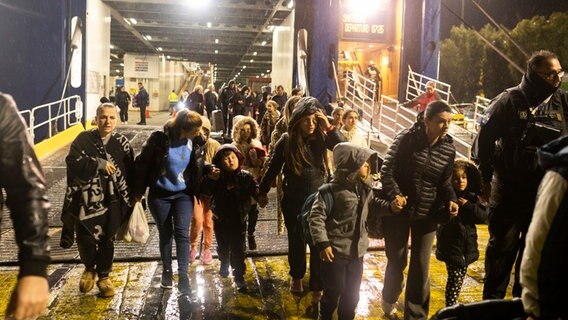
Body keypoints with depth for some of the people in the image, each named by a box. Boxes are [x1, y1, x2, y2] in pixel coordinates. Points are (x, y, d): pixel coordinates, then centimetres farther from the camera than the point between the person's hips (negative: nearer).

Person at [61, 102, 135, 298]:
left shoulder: (122, 143, 0)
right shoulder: (83, 139, -2)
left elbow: (130, 173, 1)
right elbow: (72, 162, -14)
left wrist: (129, 199, -1)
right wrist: (98, 164, -22)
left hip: (112, 201, 1)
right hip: (86, 200, -1)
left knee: (107, 240, 8)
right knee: (85, 239, -3)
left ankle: (104, 276, 28)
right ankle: (89, 268, 29)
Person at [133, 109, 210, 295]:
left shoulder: (196, 142, -8)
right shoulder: (159, 139, -19)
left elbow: (198, 167, 9)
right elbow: (143, 163, -10)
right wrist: (139, 190, -6)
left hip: (183, 194, 2)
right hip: (159, 195, -1)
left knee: (182, 232, -8)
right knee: (165, 234, 11)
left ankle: (183, 276, -5)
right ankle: (166, 271, 29)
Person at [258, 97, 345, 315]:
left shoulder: (322, 137, -8)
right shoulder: (287, 140, -9)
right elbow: (274, 167, 1)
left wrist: (329, 127, -25)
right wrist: (262, 191, 8)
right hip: (294, 201, 0)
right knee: (296, 241, 17)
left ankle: (317, 291, 14)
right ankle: (297, 277, 42)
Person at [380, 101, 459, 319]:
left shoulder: (448, 150, -2)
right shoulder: (407, 138, -14)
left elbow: (444, 182, 7)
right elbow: (387, 170, -13)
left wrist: (451, 200, -13)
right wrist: (394, 194, -29)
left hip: (426, 215, 3)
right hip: (398, 210, -3)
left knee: (421, 267, 5)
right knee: (397, 261, 13)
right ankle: (389, 301, 39)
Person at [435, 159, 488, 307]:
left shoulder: (472, 198, 3)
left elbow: (484, 217, -5)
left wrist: (468, 206, -16)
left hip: (467, 245, 5)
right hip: (451, 245, -5)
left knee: (460, 277, 16)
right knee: (455, 278, -6)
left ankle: (453, 304, 32)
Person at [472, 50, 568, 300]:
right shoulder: (509, 101, -9)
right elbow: (484, 141, -6)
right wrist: (485, 179, -4)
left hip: (546, 193, 4)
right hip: (509, 192, -4)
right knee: (502, 249, 9)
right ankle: (492, 300, 25)